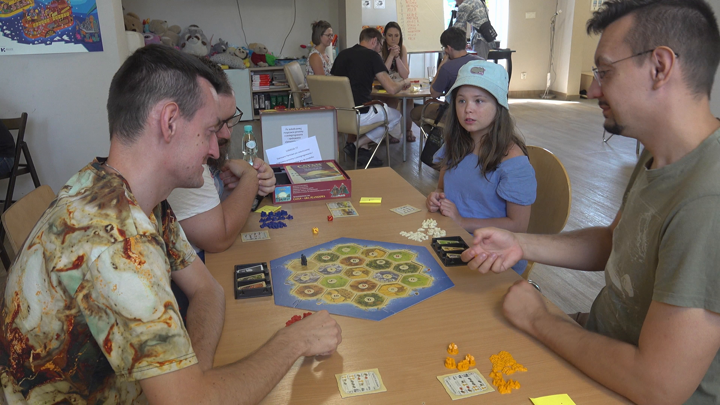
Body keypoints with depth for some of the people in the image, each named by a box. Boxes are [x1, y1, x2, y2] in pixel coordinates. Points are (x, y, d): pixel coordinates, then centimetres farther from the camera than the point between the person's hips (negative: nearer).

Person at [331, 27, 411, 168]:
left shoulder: (342, 54, 12)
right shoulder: (372, 56, -6)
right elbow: (391, 89, -11)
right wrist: (403, 83, 11)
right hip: (358, 116, -7)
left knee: (379, 107, 33)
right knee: (396, 115, 21)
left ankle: (363, 149, 16)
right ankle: (356, 145, 6)